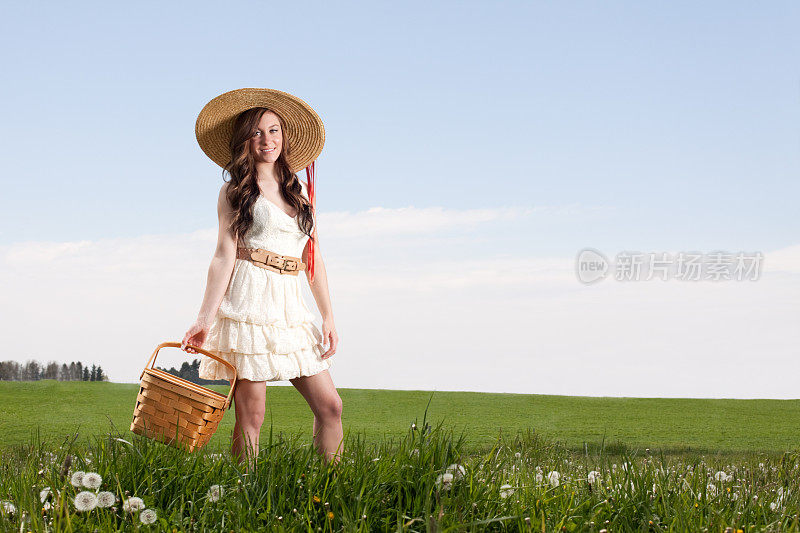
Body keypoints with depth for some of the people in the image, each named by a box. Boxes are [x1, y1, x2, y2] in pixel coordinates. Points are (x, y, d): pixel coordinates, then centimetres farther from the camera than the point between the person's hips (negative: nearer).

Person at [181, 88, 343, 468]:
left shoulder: (299, 190, 17)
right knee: (251, 415, -7)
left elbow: (313, 257, 16)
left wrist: (328, 318, 8)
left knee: (329, 405, 1)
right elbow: (224, 256, -4)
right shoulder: (235, 191, 5)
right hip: (249, 299, -5)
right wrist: (206, 318, -15)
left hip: (289, 306, 5)